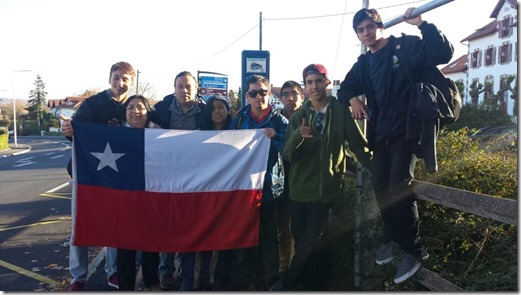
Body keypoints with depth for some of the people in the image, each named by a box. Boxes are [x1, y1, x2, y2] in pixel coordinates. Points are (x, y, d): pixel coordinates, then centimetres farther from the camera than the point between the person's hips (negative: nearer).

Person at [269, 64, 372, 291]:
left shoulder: (341, 112, -5)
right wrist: (298, 135, -25)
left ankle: (288, 282, 24)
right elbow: (288, 156, -6)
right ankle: (299, 276, 34)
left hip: (326, 187, -2)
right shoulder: (298, 116, 3)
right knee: (299, 238, 10)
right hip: (300, 187, 3)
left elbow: (359, 144, -2)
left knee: (309, 240, 4)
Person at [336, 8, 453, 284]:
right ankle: (393, 238, 27)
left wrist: (422, 24, -24)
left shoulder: (405, 46, -5)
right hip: (381, 134, 7)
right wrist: (353, 99, 1)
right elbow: (345, 87, 23)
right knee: (380, 185, 8)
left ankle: (414, 250, -2)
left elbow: (443, 53, -17)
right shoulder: (363, 63, 13)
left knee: (399, 185, -16)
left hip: (406, 129, -7)